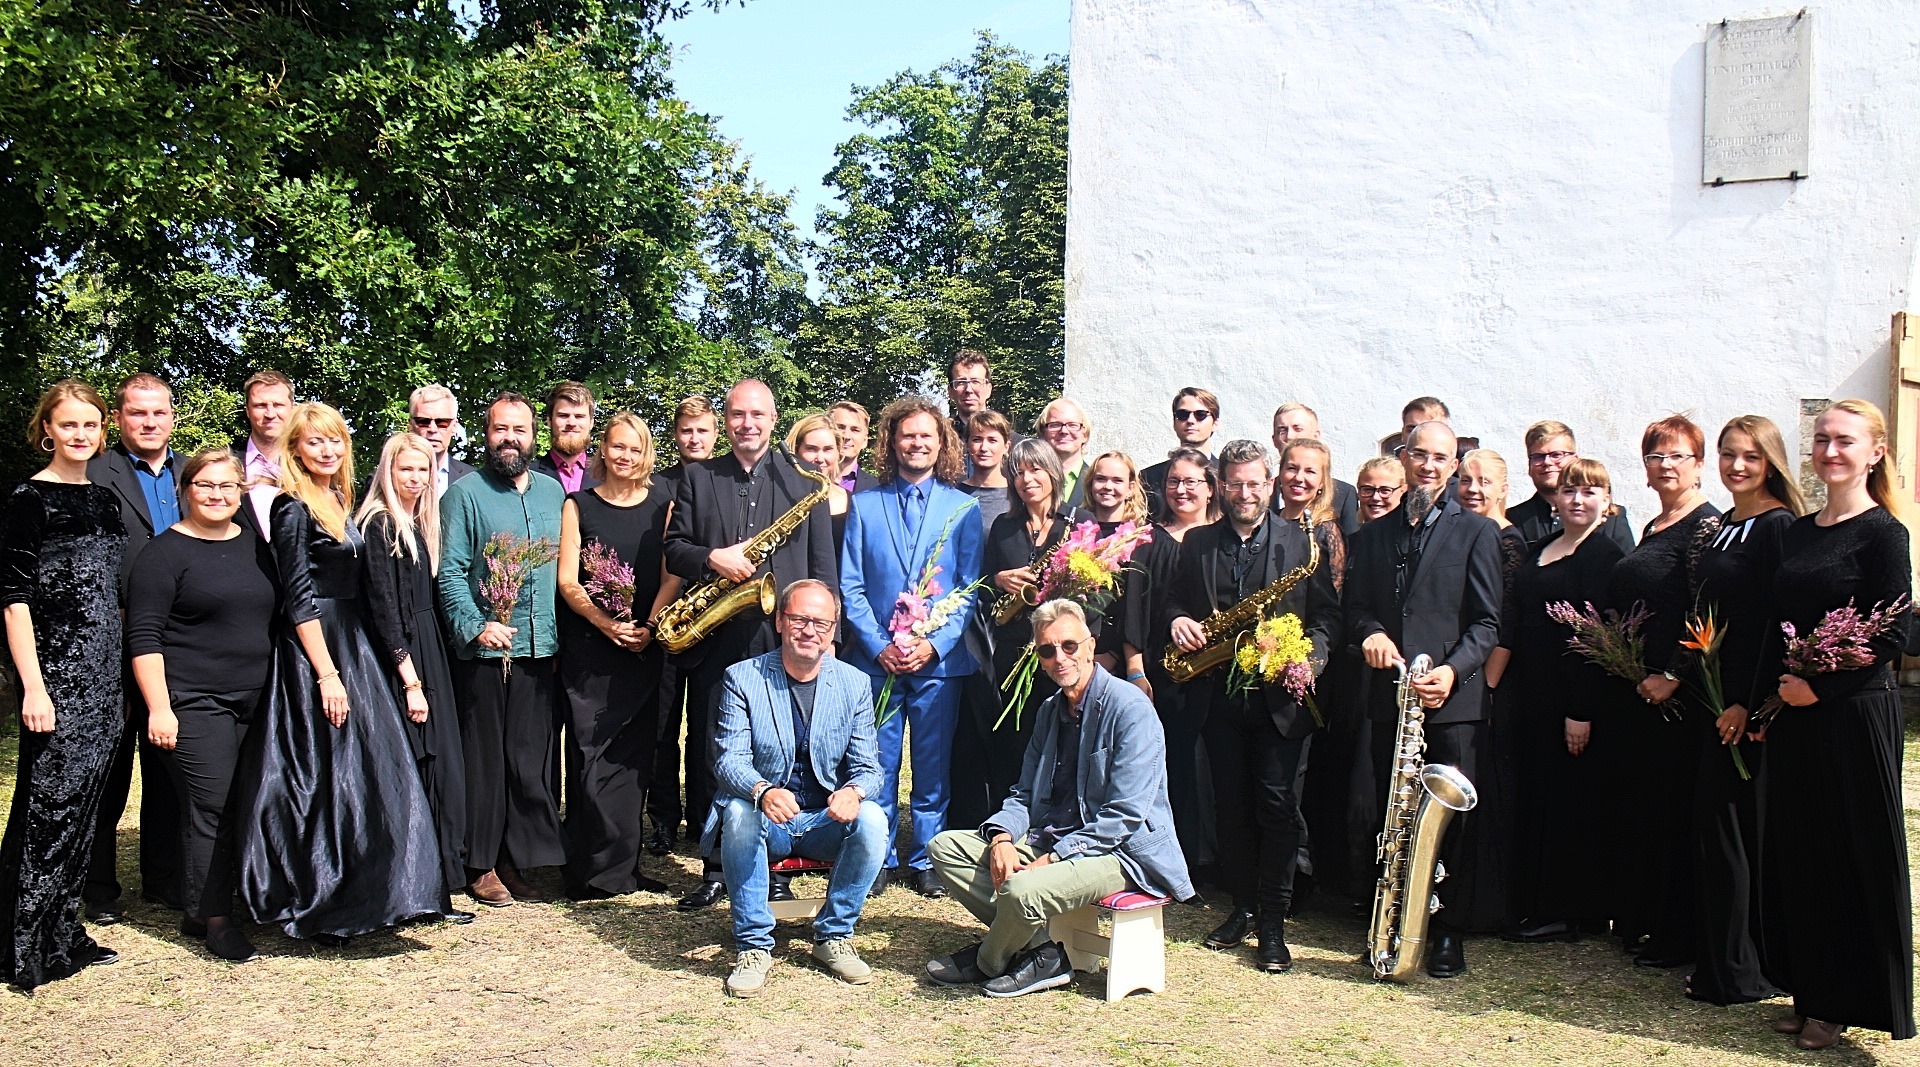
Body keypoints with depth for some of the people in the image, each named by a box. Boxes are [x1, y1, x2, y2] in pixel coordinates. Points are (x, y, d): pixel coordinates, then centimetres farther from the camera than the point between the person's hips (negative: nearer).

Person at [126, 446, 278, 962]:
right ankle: (212, 916, 0)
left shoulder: (256, 546, 13)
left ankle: (204, 908, 18)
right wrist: (158, 707, -14)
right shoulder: (166, 552, -4)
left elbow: (277, 618, 21)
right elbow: (144, 637, -9)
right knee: (209, 807, -8)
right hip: (194, 703, -6)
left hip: (254, 702, 6)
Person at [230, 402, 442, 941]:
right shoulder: (292, 507, -10)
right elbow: (298, 597, -15)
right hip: (312, 654, -8)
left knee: (364, 770, 9)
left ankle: (361, 893, 19)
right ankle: (318, 908, 5)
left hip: (353, 648, 8)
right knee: (324, 775, -4)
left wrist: (345, 665, 14)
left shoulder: (341, 501, 13)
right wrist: (327, 674, -19)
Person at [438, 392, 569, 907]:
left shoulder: (553, 491, 14)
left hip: (542, 648, 4)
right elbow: (449, 572, -5)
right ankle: (482, 867, 11)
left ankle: (518, 861, 15)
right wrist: (476, 626, -17)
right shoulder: (464, 493, 1)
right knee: (484, 758, 2)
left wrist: (568, 630, 5)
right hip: (484, 650, -4)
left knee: (534, 759, 5)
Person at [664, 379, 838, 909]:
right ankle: (715, 870, 15)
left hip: (781, 639, -1)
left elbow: (824, 566, 5)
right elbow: (674, 548, 6)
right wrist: (712, 558, -14)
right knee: (710, 756, 5)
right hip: (714, 637, 1)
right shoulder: (697, 478, 9)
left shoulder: (804, 481, 6)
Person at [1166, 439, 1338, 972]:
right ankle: (1242, 906, 24)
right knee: (1231, 804, 10)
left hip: (1280, 694, -3)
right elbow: (1177, 599, 16)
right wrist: (1178, 620, -7)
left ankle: (1272, 922, 5)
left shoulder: (1303, 542, 0)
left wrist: (1306, 658, -18)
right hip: (1220, 694, 3)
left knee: (1277, 804, -3)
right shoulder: (1197, 543, 9)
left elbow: (1327, 615, -2)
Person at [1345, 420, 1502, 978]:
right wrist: (1370, 633, -9)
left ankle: (1448, 932, 10)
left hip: (1453, 700, -3)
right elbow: (1356, 607, 14)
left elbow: (1486, 621, -2)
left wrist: (1453, 669, -18)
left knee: (1452, 818, -1)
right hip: (1389, 695, 3)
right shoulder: (1373, 534, 15)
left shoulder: (1476, 531, 4)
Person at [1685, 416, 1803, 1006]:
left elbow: (1779, 624, -17)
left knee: (1730, 829, -2)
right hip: (1709, 697, 8)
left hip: (1751, 704, -8)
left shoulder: (1779, 527, -12)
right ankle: (1718, 955, 22)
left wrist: (1748, 704, -19)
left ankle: (1736, 972, 8)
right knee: (1713, 822, 12)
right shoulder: (1722, 527, 14)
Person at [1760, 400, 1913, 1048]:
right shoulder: (1798, 532, 11)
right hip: (1792, 713, 7)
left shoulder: (1882, 532, -9)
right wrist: (1770, 696, 4)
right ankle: (1809, 992, 24)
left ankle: (1842, 1003, 14)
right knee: (1797, 852, 12)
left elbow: (1893, 636, -14)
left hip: (1852, 712, -7)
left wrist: (1819, 684, -15)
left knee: (1852, 854, 2)